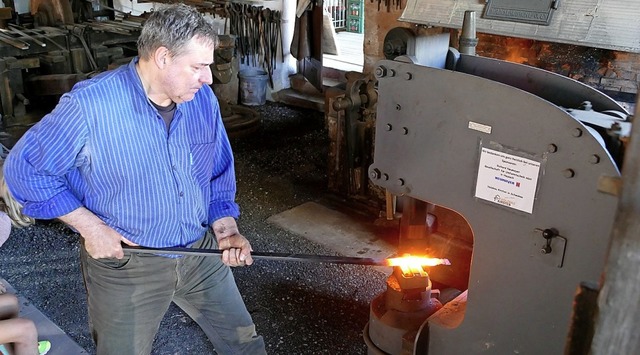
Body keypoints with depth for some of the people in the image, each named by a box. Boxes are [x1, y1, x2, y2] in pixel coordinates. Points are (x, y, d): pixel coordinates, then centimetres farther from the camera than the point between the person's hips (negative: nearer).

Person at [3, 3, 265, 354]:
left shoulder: (203, 99, -6)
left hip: (201, 254, 5)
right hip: (123, 262, -4)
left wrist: (226, 230, -6)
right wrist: (89, 226, -16)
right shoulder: (89, 104, -22)